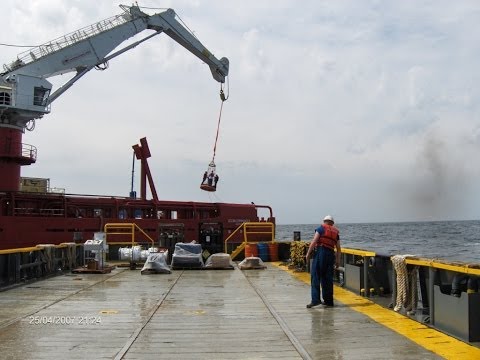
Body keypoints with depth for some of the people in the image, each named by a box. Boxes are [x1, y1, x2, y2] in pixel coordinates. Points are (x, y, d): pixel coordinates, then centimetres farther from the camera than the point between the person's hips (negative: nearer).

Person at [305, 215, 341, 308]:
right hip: (330, 254, 5)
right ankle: (328, 300, 14)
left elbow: (314, 241, -6)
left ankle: (316, 299, -15)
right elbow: (338, 249, 15)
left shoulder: (321, 228, 5)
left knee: (315, 277, -6)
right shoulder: (336, 232, 19)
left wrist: (308, 253, -5)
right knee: (327, 278, 11)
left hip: (320, 252, -5)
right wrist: (338, 260, 19)